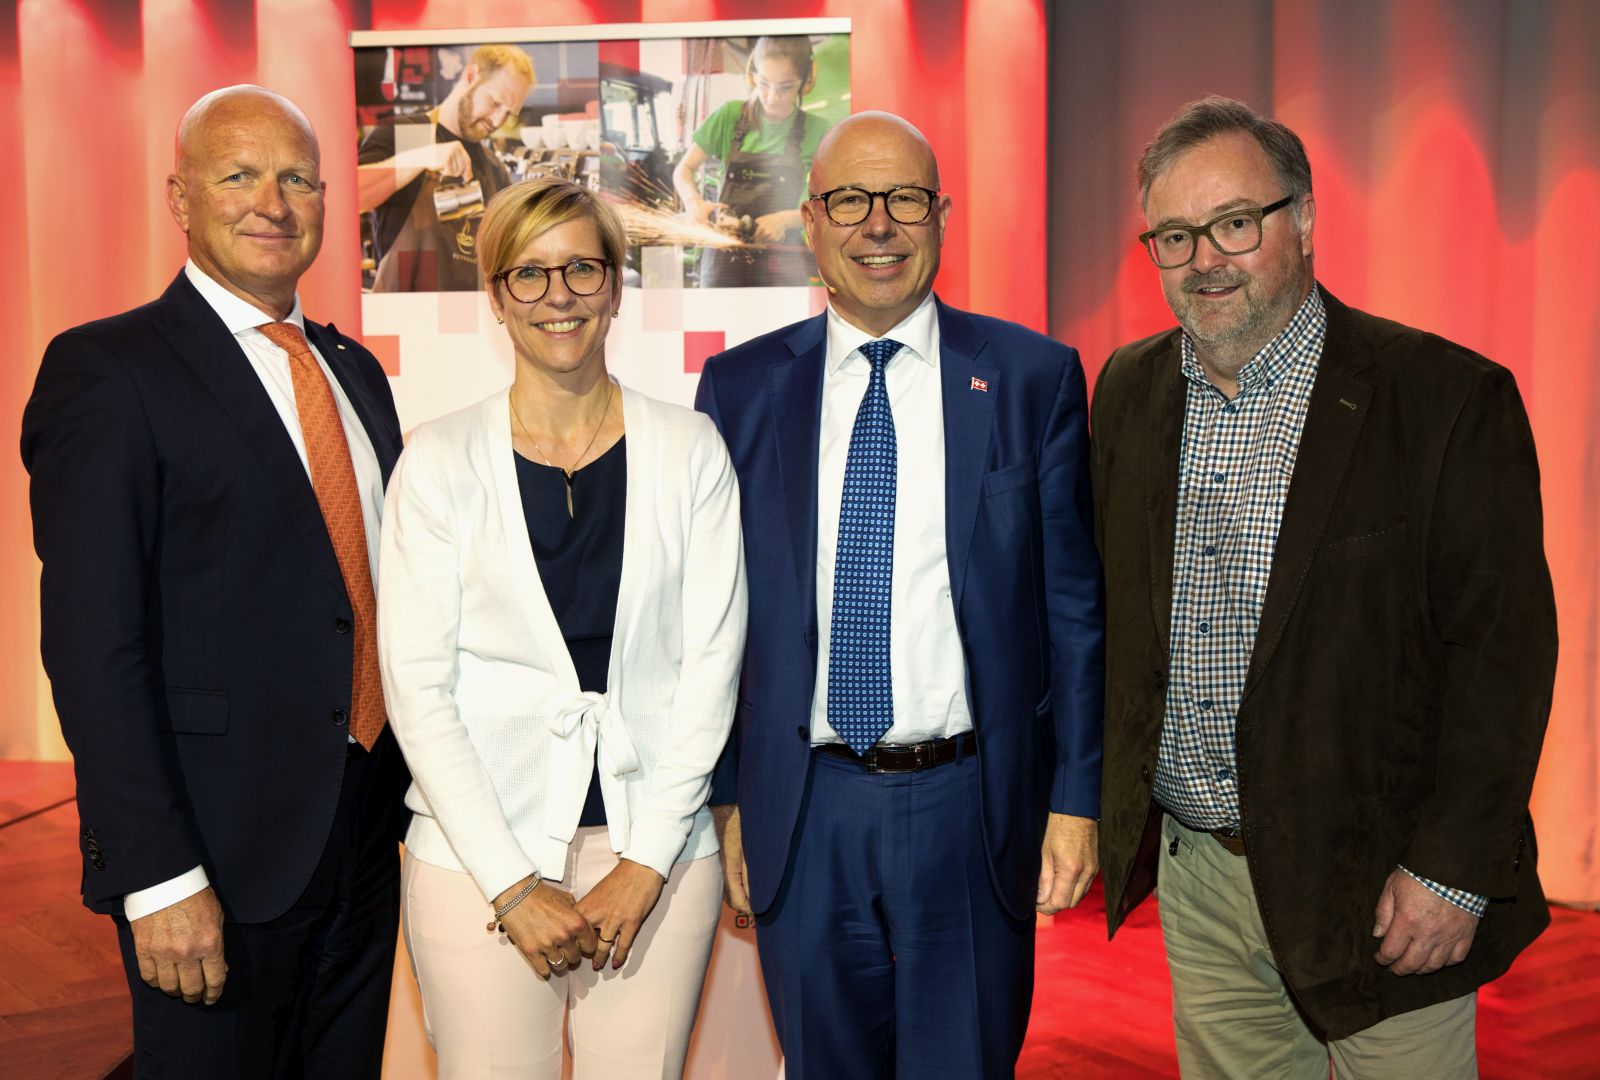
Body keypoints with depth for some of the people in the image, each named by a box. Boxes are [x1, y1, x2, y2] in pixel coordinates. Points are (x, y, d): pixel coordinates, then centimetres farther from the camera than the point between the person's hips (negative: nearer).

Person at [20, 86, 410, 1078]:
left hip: (369, 836, 7)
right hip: (221, 853, -6)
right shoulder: (106, 370, -10)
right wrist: (157, 876, -19)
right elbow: (92, 646, -15)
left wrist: (417, 791, 10)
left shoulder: (356, 369, 12)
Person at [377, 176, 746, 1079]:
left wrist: (644, 865, -6)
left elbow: (712, 663, 0)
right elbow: (416, 684, -3)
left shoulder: (689, 450, 2)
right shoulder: (440, 462, 0)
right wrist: (513, 884, -8)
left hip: (656, 847, 1)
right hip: (482, 852, -1)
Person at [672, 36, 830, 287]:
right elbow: (683, 169, 6)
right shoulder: (730, 116, 2)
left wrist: (785, 219, -17)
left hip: (781, 266, 0)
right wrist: (693, 201, -16)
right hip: (724, 259, 1)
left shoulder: (815, 130, 0)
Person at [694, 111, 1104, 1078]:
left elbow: (1072, 605, 0)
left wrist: (1077, 798, -1)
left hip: (972, 813, -1)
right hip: (803, 816, 2)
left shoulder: (1033, 377, -1)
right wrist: (725, 796, 5)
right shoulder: (741, 388, 2)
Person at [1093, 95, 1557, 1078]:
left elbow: (1504, 647, -12)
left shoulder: (1449, 397, -11)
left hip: (1375, 878, -4)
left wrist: (1453, 868, -15)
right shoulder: (1129, 391, 5)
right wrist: (1113, 802, 8)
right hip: (1193, 868, 4)